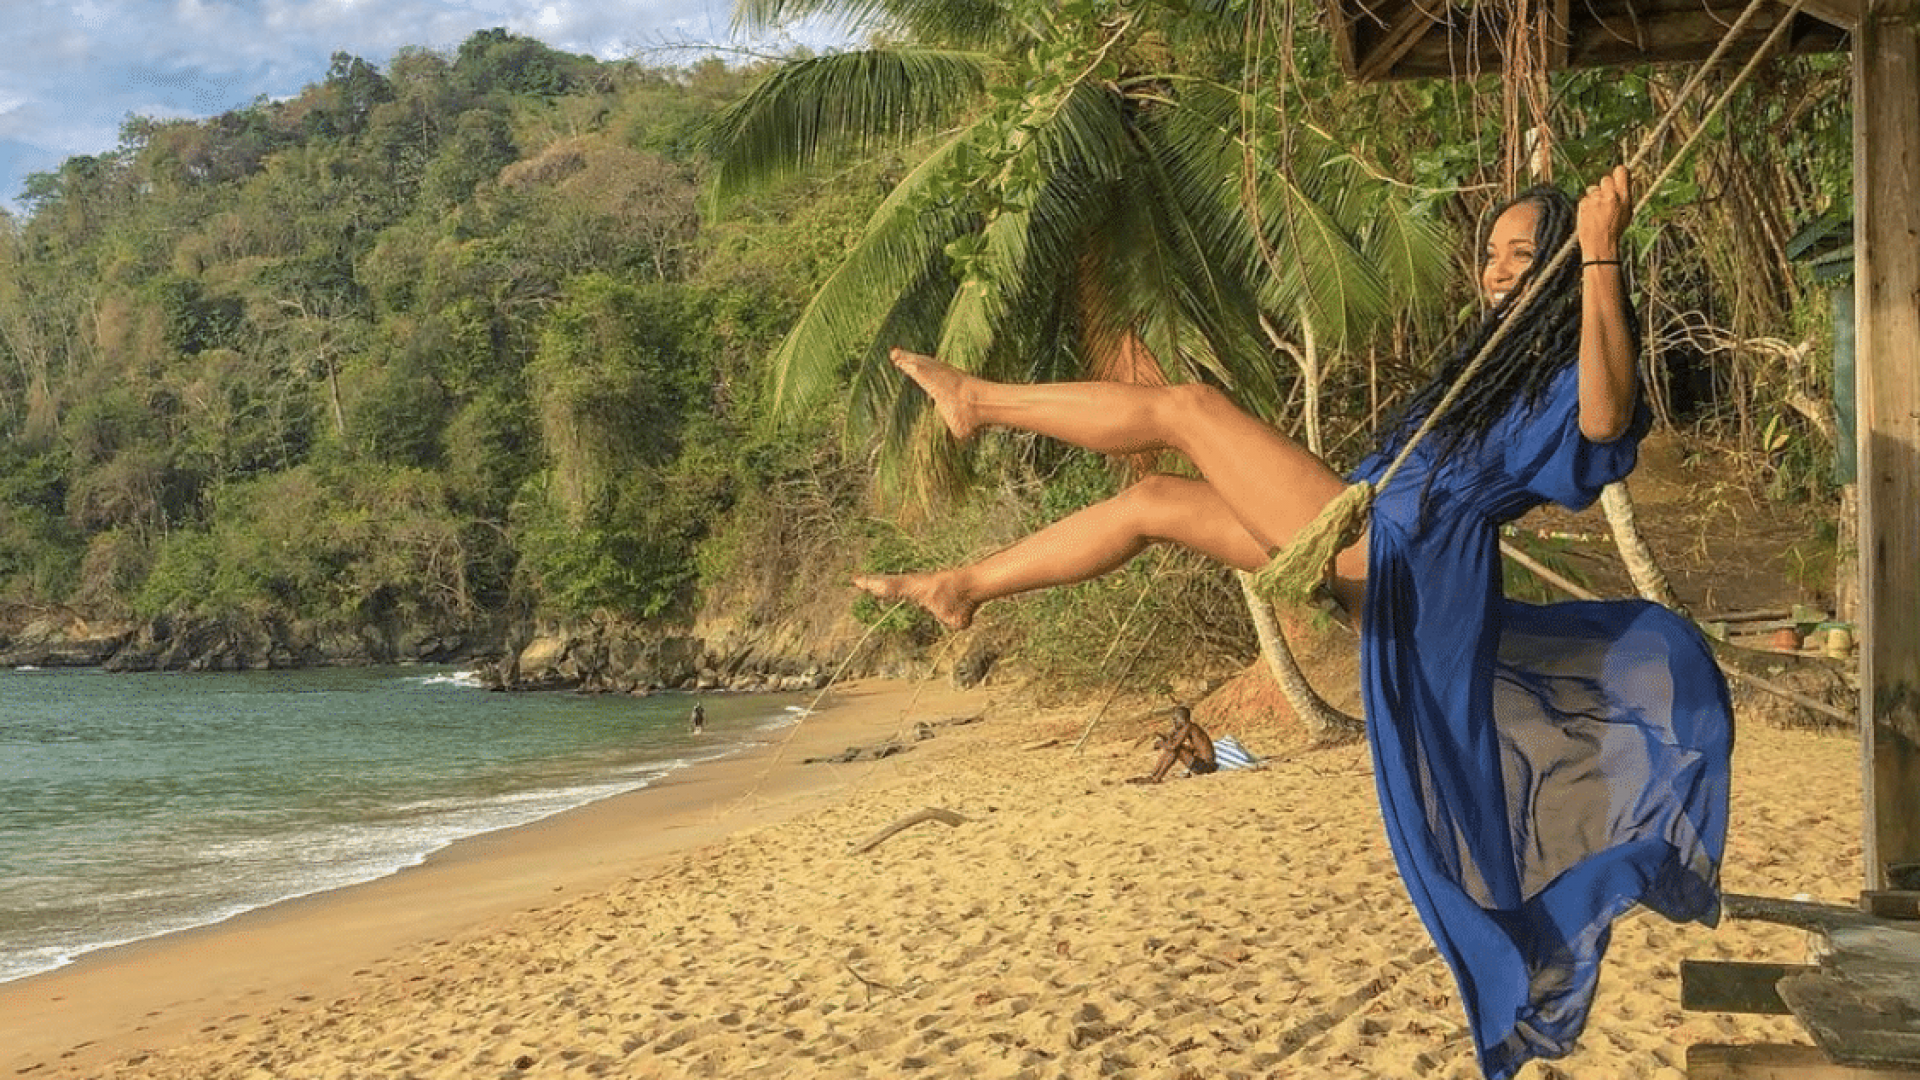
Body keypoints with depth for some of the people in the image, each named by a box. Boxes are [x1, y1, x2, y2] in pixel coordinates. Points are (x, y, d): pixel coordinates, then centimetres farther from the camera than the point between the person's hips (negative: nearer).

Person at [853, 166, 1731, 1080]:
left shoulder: (1575, 367, -3)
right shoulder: (1501, 358, 26)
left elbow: (1606, 416, -30)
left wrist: (1600, 257, -33)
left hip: (1398, 555, -9)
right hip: (1363, 546, 9)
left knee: (1188, 406, -10)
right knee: (1151, 500, 7)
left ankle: (979, 403, 2)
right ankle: (963, 588, 14)